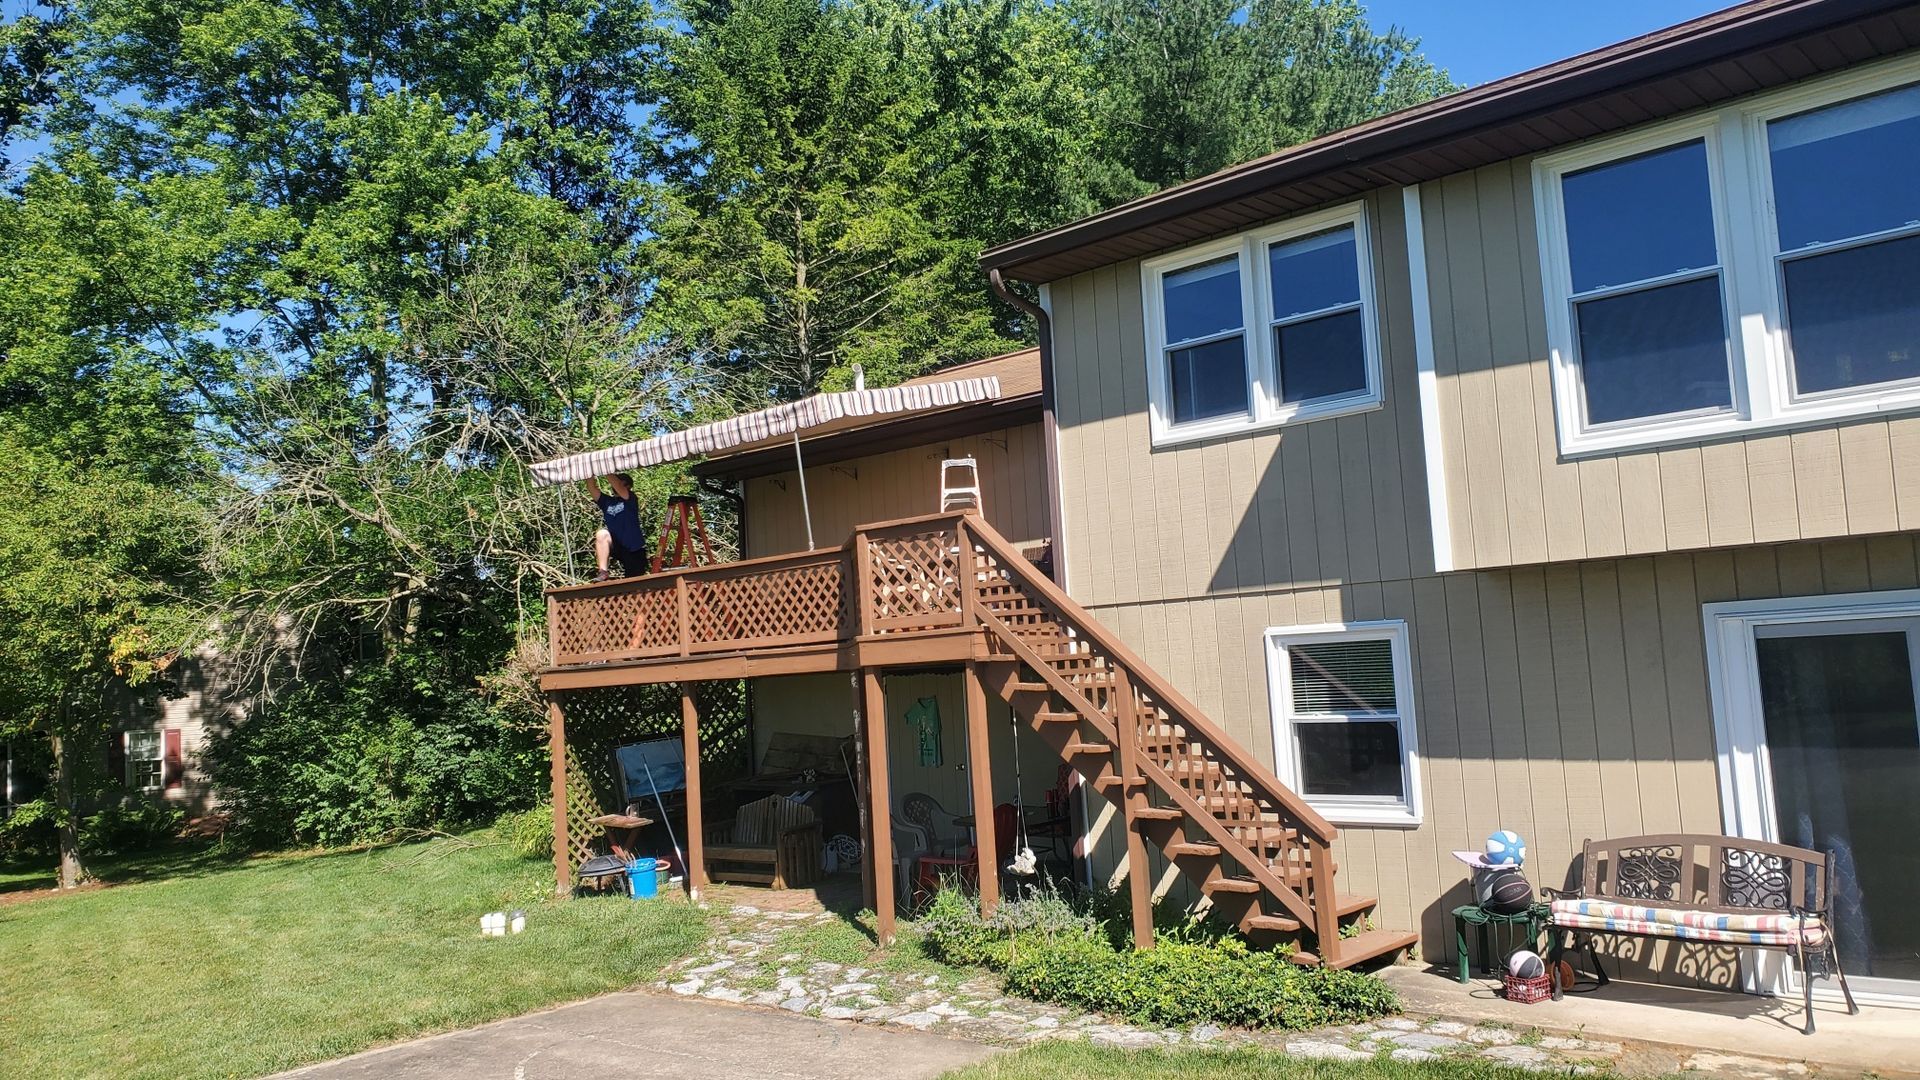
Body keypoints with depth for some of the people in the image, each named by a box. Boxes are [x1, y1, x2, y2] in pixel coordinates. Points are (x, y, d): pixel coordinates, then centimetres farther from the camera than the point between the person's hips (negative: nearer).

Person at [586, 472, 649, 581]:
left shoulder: (630, 500, -3)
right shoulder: (607, 501, 9)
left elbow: (617, 486, -21)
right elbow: (592, 488, -5)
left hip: (635, 550, -3)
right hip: (617, 548, 3)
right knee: (602, 534, -27)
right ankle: (603, 572, -29)